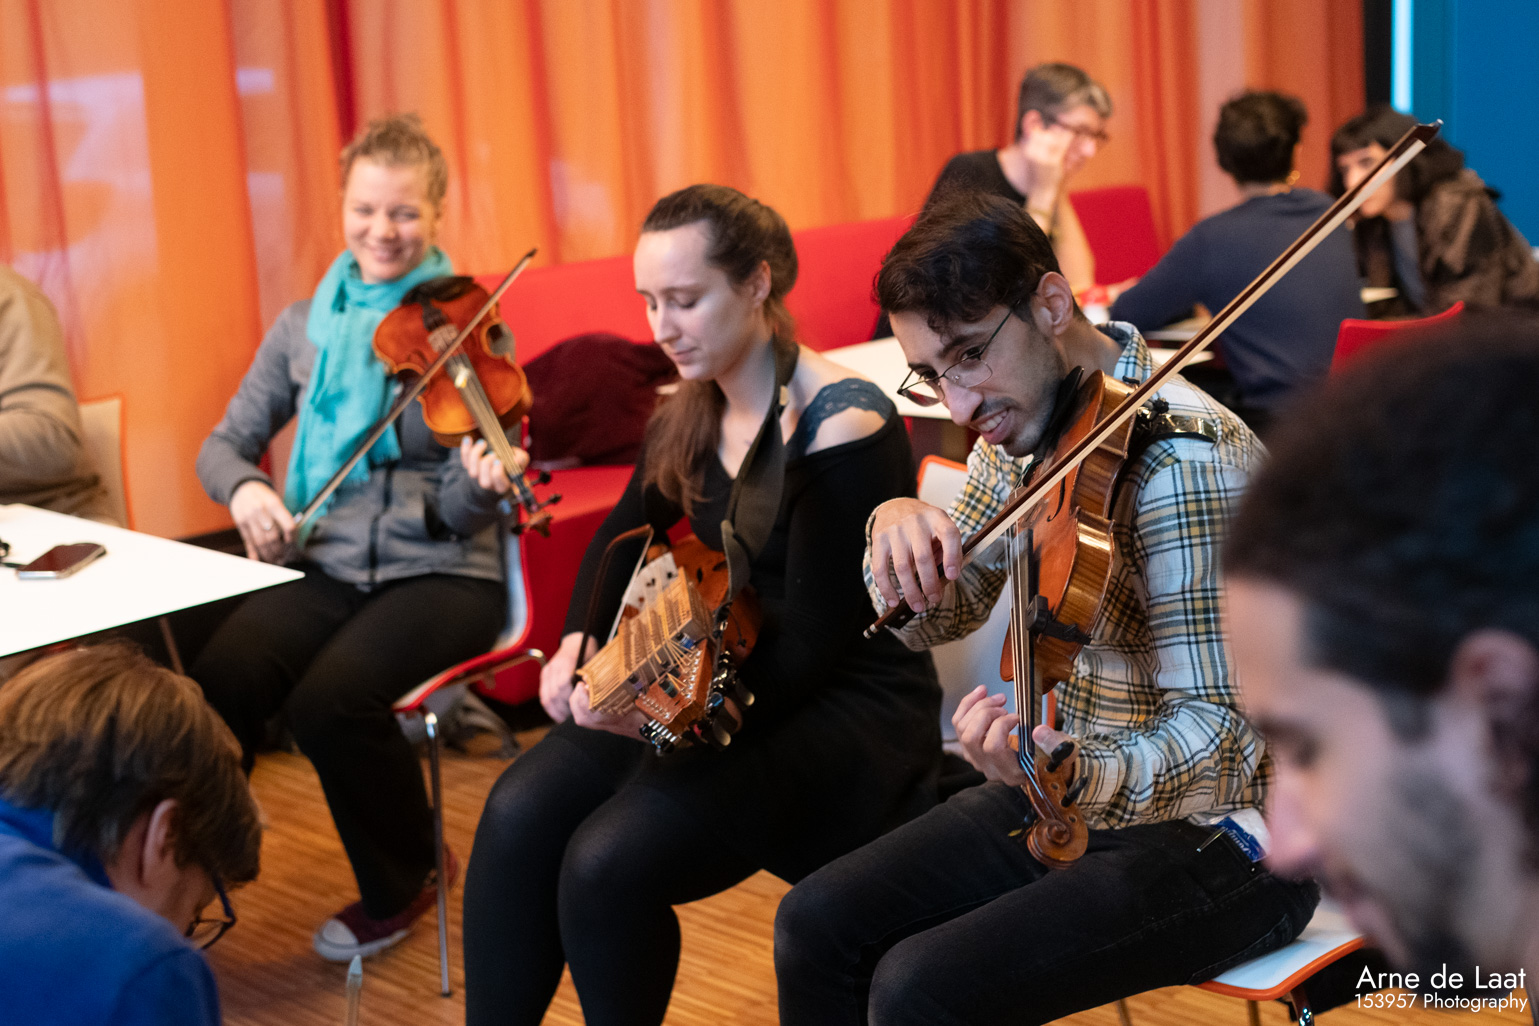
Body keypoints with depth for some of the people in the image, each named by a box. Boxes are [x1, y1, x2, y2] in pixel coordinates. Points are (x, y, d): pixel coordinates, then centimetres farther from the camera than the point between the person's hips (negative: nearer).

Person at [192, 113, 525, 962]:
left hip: (439, 575, -3)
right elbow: (224, 444, 14)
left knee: (332, 699, -30)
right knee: (218, 685, -27)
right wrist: (245, 487, -9)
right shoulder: (304, 327, 9)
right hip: (323, 567, 3)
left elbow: (458, 517, -7)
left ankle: (405, 883, -1)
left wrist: (480, 486, -31)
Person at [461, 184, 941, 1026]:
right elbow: (621, 540, 22)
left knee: (612, 856, -27)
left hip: (848, 704, -7)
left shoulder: (845, 427, -18)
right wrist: (577, 642, 2)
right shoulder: (689, 416, 5)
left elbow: (813, 644, -21)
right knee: (522, 809, -17)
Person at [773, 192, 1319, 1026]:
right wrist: (895, 523, -14)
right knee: (816, 925, -3)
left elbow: (1223, 736, -27)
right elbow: (932, 618, 9)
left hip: (1223, 833, -8)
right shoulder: (1025, 420, 1)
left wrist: (1084, 776, -47)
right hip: (1078, 785, 8)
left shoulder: (1186, 463, -26)